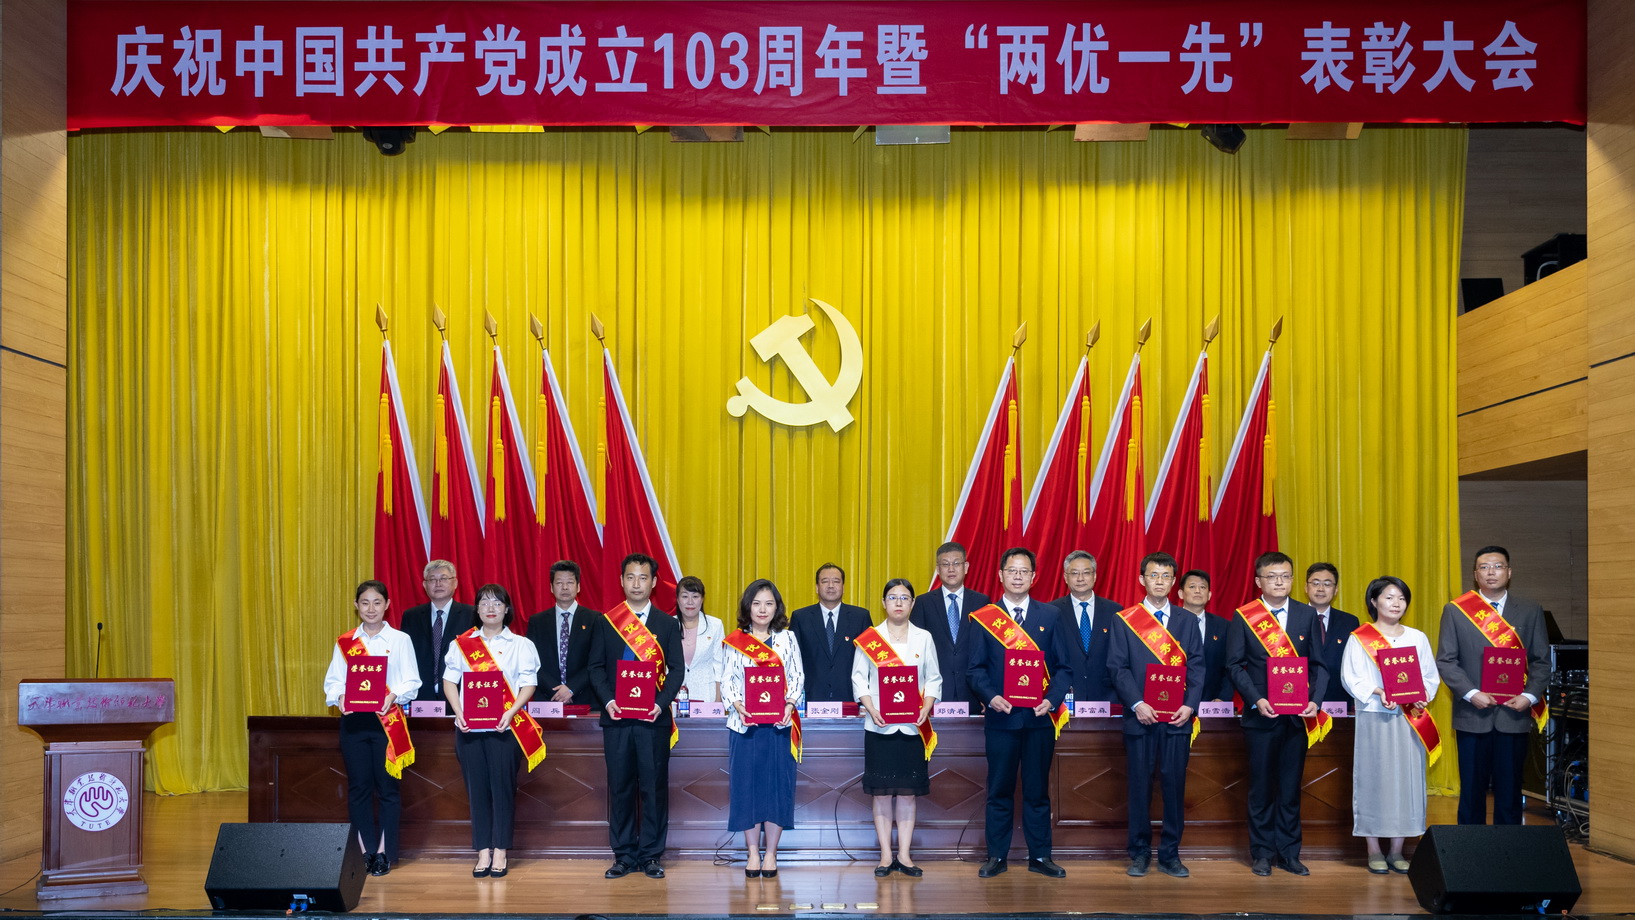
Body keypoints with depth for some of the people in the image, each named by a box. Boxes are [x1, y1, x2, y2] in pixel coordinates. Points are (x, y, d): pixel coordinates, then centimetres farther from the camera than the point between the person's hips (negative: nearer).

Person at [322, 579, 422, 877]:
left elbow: (412, 681, -2)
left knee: (387, 787, 0)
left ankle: (384, 853, 8)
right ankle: (364, 851, 13)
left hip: (388, 721, -2)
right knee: (358, 787, 5)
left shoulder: (400, 640, 4)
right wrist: (340, 696, -16)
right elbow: (333, 680, 5)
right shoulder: (344, 642, 10)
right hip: (353, 720, 2)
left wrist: (394, 696, -20)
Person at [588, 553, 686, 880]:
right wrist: (608, 700, -9)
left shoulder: (668, 625, 8)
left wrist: (661, 702, -13)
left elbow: (676, 669, 3)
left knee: (654, 787, 0)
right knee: (620, 787, 4)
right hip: (616, 718, 1)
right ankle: (623, 855, 12)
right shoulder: (605, 622, 9)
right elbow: (596, 667, 6)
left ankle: (651, 855, 9)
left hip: (653, 718, -1)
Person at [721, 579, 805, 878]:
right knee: (747, 784, 1)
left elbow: (798, 676, 5)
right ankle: (753, 853, 10)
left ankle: (771, 853, 10)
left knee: (777, 783, 0)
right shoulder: (734, 642, 7)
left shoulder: (787, 638, 9)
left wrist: (790, 703, -12)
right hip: (745, 723, 0)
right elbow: (727, 680, 3)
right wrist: (737, 705, -14)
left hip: (779, 722, 0)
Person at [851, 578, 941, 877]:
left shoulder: (924, 638, 8)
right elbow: (859, 678, 2)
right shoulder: (869, 638, 5)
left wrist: (926, 709, -10)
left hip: (913, 726, 1)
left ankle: (904, 855, 9)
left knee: (908, 790, 3)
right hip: (879, 726, -1)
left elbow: (934, 679, 6)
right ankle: (886, 855, 8)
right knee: (881, 791, 1)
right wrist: (871, 709, -12)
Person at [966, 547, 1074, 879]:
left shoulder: (1050, 616, 7)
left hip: (1039, 716, 1)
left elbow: (1063, 667, 5)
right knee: (999, 790, 5)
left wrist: (1051, 699, -11)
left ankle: (1040, 856, 16)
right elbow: (976, 668, 2)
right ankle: (996, 856, 13)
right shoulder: (983, 618, 4)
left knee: (1037, 790, 7)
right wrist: (991, 696, -15)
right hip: (1000, 716, -1)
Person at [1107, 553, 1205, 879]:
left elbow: (1197, 667, 6)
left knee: (1175, 785, 2)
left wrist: (1190, 705, -7)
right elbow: (1117, 666, -1)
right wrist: (1137, 704, -12)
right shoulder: (1125, 620, 4)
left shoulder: (1187, 621, 11)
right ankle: (1139, 854, 11)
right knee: (1139, 786, 2)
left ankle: (1170, 854, 12)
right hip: (1140, 717, -2)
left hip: (1177, 718, 2)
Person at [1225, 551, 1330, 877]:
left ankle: (1289, 853, 16)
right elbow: (1235, 665, -2)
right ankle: (1262, 853, 14)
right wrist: (1256, 700, -14)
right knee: (1261, 787, 5)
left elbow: (1318, 664, 6)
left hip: (1297, 715, 2)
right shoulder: (1243, 617, 0)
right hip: (1260, 714, -2)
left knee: (1291, 787, 7)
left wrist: (1314, 700, -9)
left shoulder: (1307, 615, 7)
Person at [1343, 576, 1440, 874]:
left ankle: (1397, 850, 11)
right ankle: (1374, 851, 7)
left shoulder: (1417, 638, 11)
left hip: (1409, 720, 3)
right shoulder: (1359, 639, 2)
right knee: (1373, 778, -1)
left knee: (1407, 778, 2)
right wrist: (1377, 692, -19)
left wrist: (1422, 696, -10)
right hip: (1374, 719, -3)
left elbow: (1431, 676, 10)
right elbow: (1351, 678, -4)